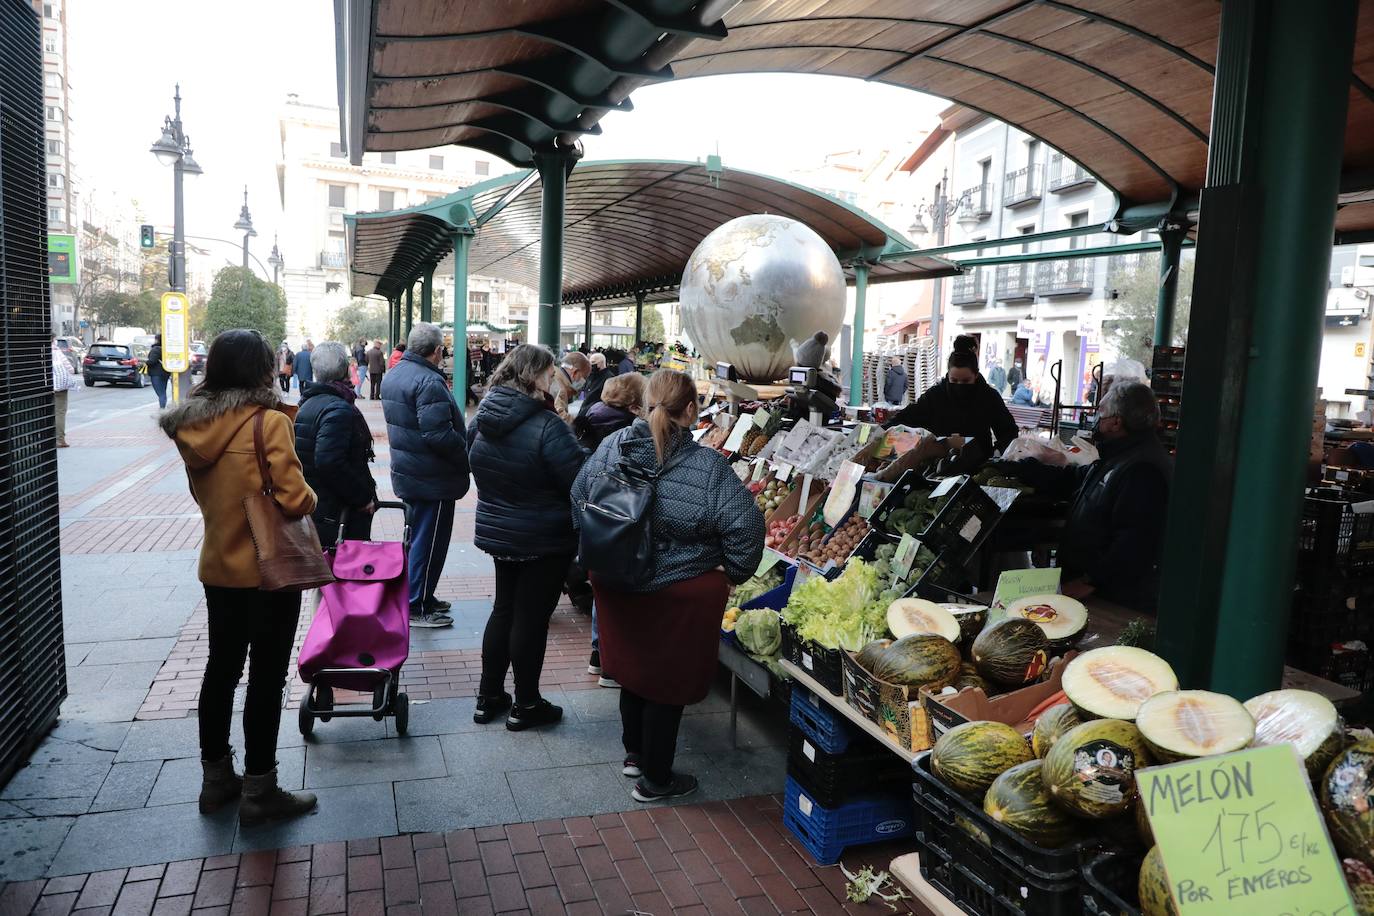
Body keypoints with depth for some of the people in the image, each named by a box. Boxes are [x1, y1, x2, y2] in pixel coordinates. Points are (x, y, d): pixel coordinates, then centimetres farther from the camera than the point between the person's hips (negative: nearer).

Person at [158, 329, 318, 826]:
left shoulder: (192, 425, 2)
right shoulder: (269, 421, -18)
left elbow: (206, 491, 13)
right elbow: (296, 500, -22)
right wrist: (310, 497, -2)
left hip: (218, 568, 7)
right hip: (268, 571, -7)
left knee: (221, 668, 18)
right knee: (266, 678, 4)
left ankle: (216, 779, 32)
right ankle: (259, 792, 14)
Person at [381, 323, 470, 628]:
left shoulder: (393, 375, 9)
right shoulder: (429, 382, -23)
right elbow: (439, 434, -29)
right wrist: (466, 454, -15)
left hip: (406, 473, 10)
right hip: (432, 478, -10)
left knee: (417, 536, 21)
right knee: (429, 542, 1)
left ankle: (422, 596, 32)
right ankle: (418, 608, 10)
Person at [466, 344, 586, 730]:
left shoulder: (483, 417, 0)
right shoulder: (546, 426, -24)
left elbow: (474, 466, 15)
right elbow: (579, 482, -21)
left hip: (496, 533, 7)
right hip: (545, 540, -7)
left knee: (504, 609, 19)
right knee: (531, 618, 5)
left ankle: (488, 697, 28)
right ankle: (526, 705, 19)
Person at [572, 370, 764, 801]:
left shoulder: (611, 447, -7)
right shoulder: (708, 466, -20)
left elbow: (578, 499, 4)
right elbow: (746, 527, -22)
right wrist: (734, 573, -4)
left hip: (617, 586, 5)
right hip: (680, 596, -5)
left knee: (634, 669, 25)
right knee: (668, 683, 12)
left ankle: (634, 753, 45)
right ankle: (655, 778, 28)